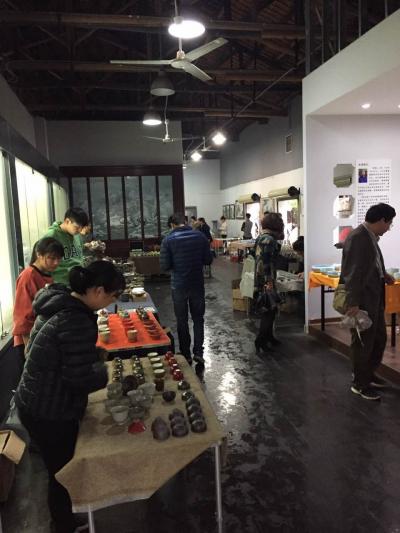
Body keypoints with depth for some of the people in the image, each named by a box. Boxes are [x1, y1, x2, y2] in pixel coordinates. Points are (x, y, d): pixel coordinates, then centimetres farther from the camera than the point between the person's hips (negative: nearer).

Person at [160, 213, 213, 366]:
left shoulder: (168, 240, -10)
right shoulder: (200, 236, -4)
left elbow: (164, 266, -10)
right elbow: (208, 260, -1)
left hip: (179, 285, -1)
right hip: (197, 284, 2)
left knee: (182, 321, 12)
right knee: (198, 319, 15)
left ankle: (186, 354, 19)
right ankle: (198, 352, 13)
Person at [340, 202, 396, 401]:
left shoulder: (370, 237, 9)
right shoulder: (358, 238, -21)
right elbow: (353, 273, -25)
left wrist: (383, 274, 7)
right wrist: (353, 304, -26)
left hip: (374, 299, 10)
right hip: (362, 301, -10)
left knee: (379, 338, 20)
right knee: (363, 342, 5)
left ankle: (367, 373, 39)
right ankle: (360, 384, 22)